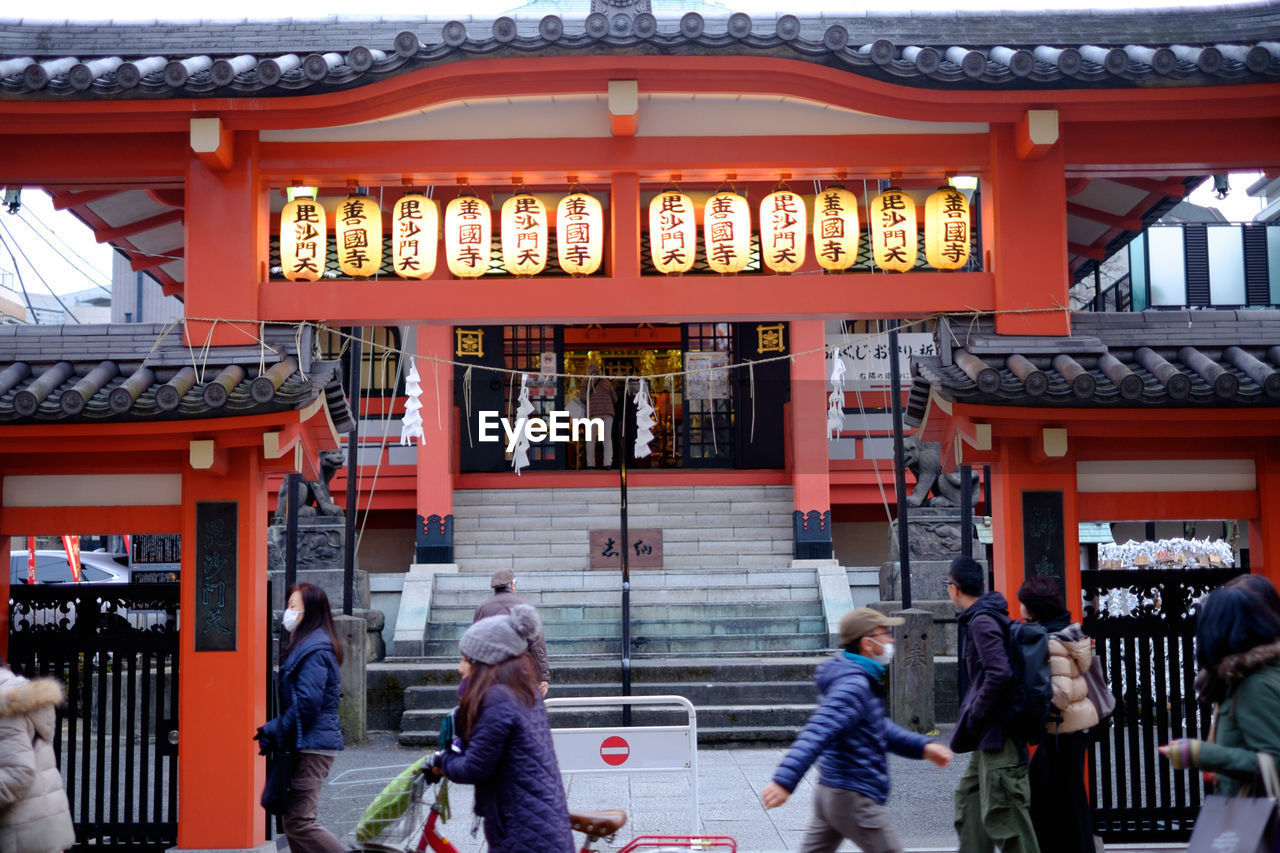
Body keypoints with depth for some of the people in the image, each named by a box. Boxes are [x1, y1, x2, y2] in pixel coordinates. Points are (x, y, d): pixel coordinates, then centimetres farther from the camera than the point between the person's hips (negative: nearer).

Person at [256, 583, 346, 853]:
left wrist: (274, 731, -10)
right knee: (295, 821, 11)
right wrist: (274, 730, 11)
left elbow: (306, 703, -20)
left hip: (312, 746, -10)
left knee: (299, 822, -12)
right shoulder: (304, 644, 18)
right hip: (307, 745, 10)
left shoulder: (315, 650, -14)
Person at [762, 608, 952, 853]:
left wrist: (922, 747, 19)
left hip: (830, 793, 10)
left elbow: (881, 729, 27)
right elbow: (818, 732, -32)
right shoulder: (854, 686, -20)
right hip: (855, 798, -10)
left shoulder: (860, 681, 14)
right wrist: (785, 780, -42)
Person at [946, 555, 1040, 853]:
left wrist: (975, 716, -17)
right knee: (969, 795, 20)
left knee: (1001, 812, -5)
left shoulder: (982, 621, -17)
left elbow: (999, 674, -27)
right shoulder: (989, 615, 13)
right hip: (990, 733, 11)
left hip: (997, 731, -11)